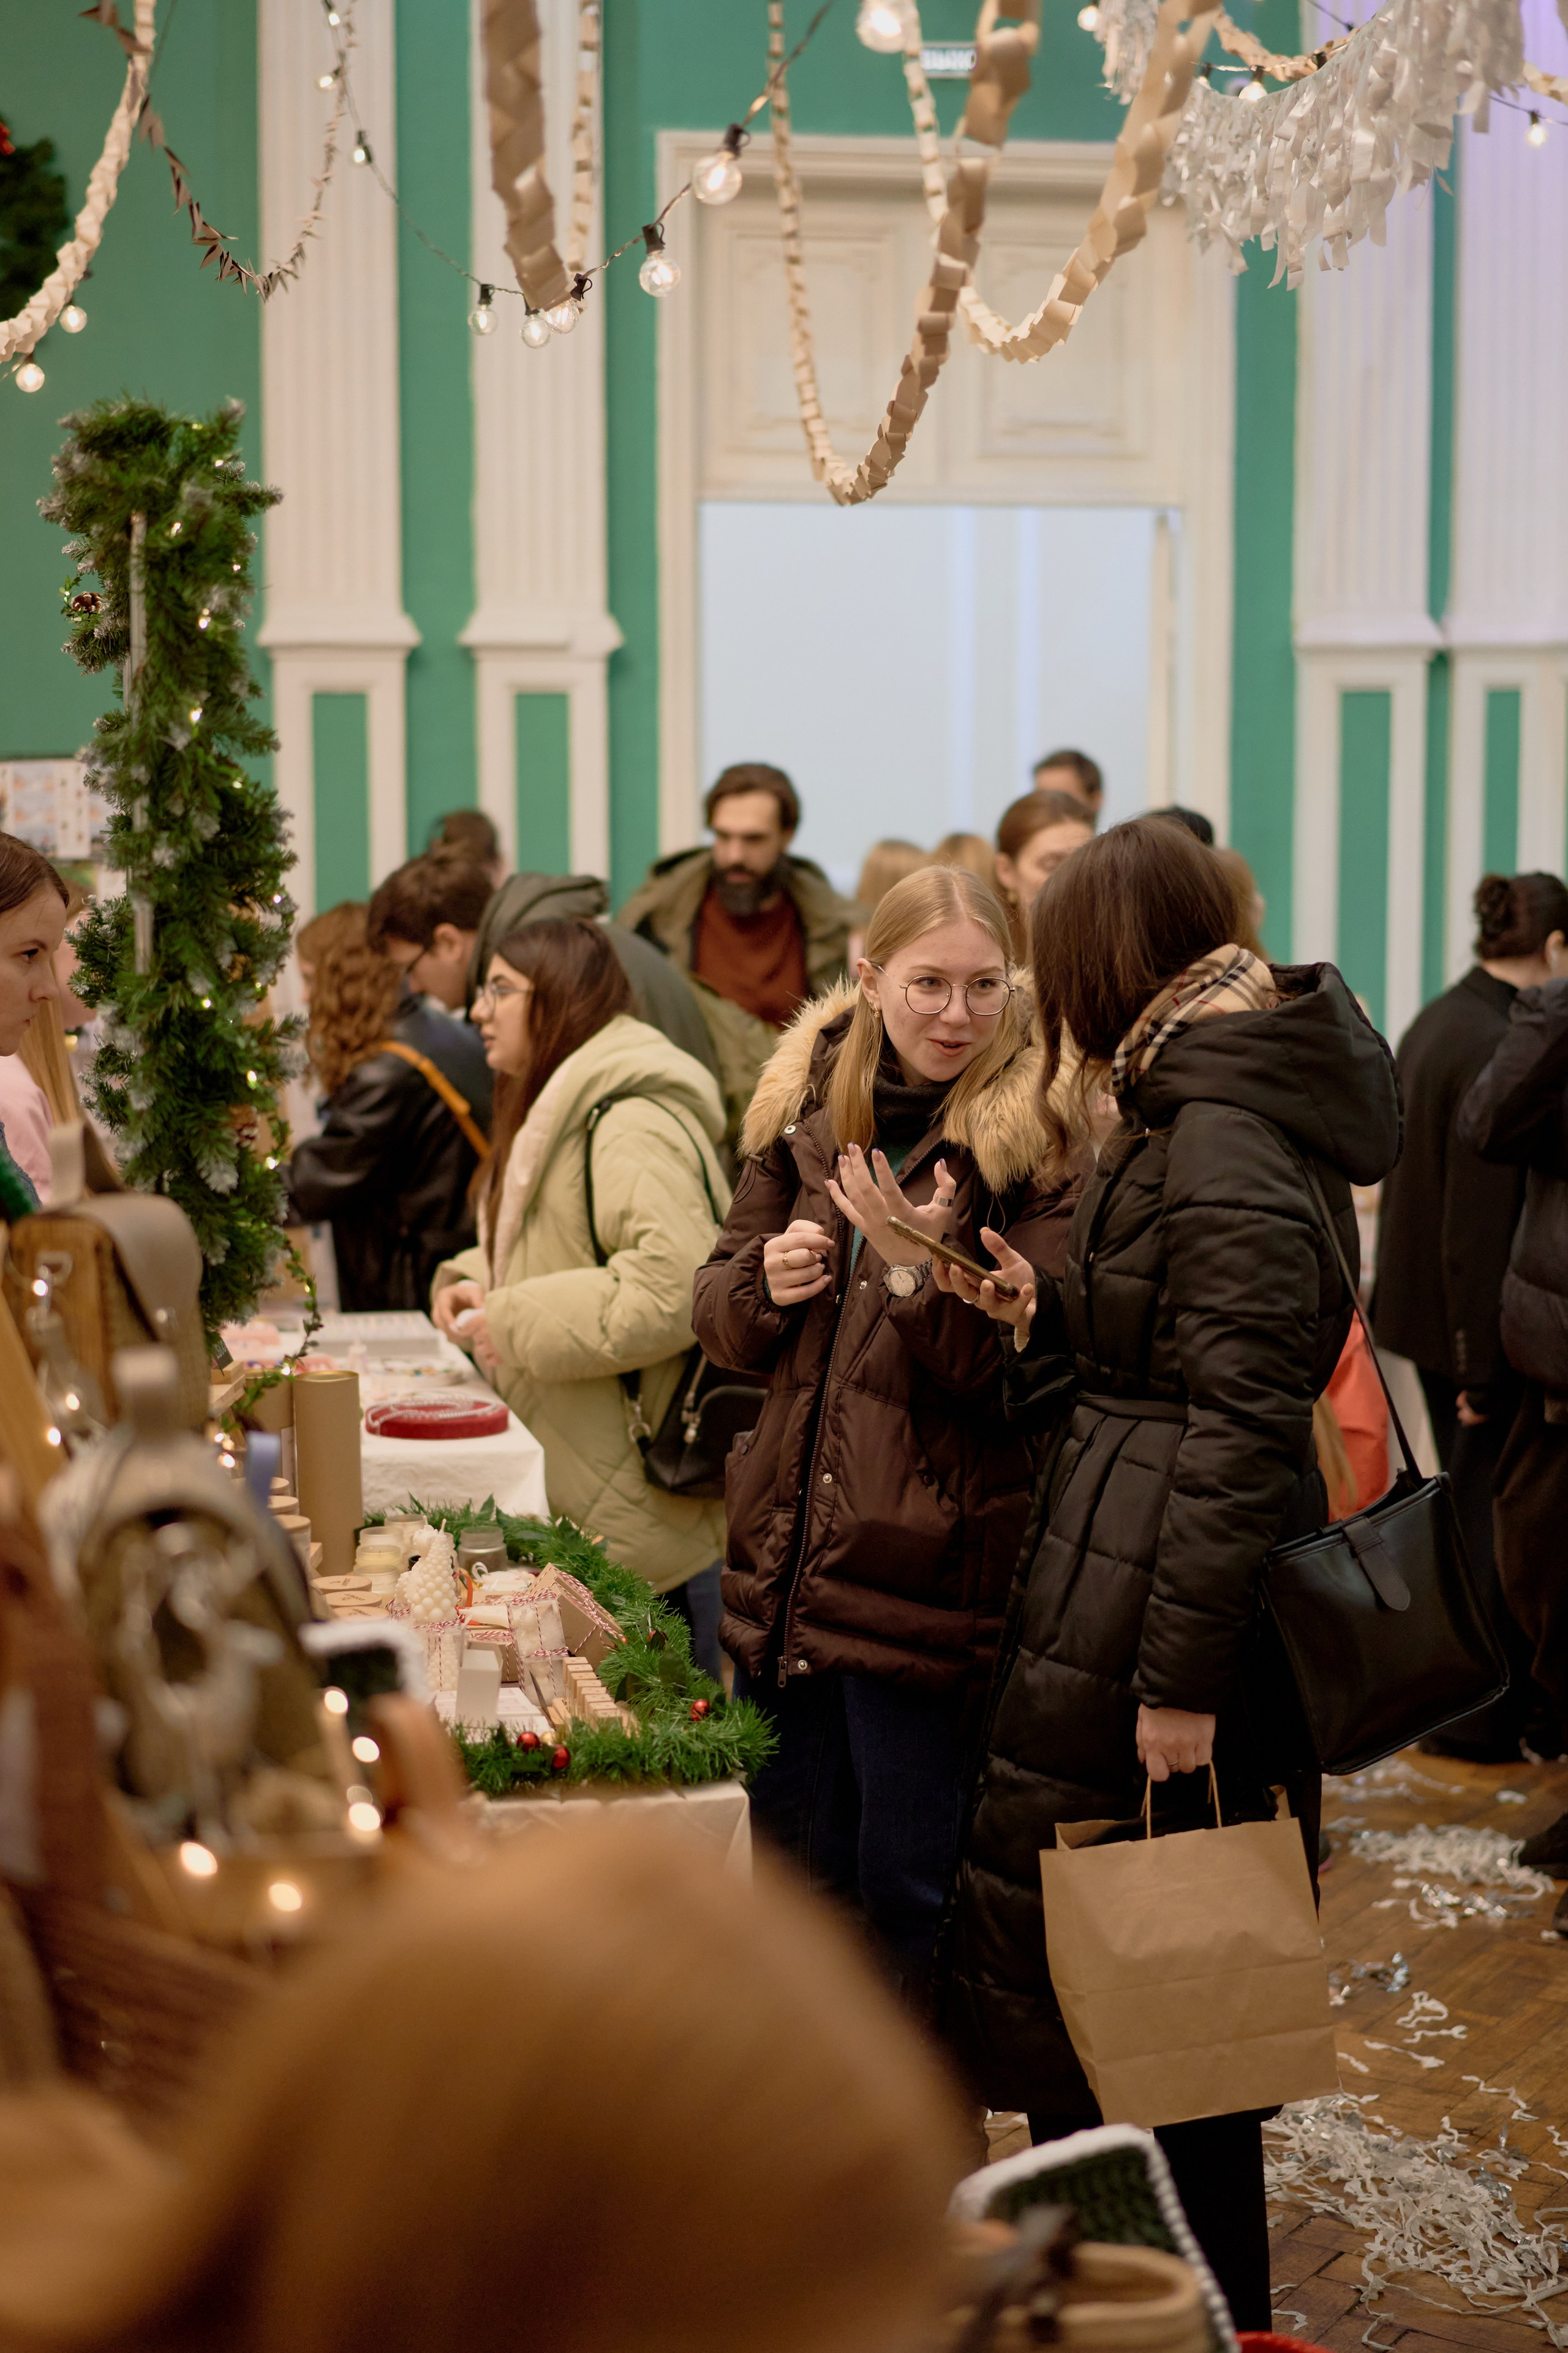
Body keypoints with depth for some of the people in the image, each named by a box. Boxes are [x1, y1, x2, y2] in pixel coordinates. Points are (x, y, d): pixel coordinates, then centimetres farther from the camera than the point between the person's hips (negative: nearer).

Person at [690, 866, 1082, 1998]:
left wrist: (921, 1267, -26)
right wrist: (767, 1280, -6)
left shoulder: (1039, 1132, -9)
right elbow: (719, 1309, 15)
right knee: (792, 1869, 18)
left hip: (934, 1564, -6)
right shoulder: (806, 1103, 8)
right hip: (792, 1551, 6)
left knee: (905, 1885, 4)